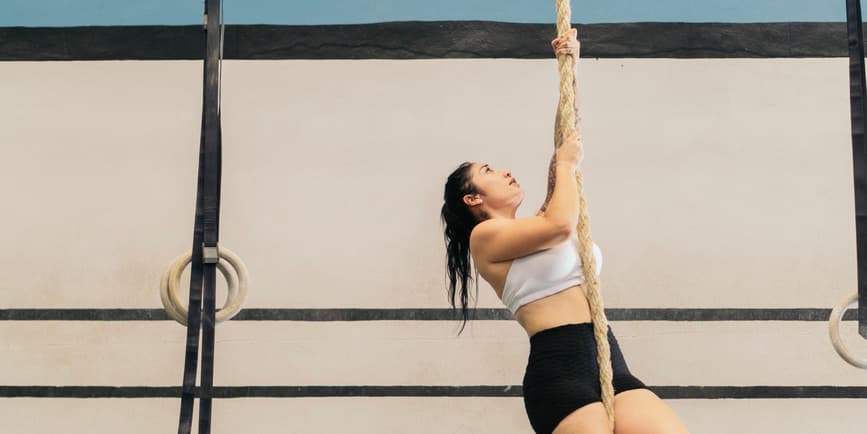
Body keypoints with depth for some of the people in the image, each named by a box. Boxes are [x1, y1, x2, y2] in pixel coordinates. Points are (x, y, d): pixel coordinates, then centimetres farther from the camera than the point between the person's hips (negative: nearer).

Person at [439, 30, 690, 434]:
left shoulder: (538, 228, 25)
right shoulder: (486, 236, 4)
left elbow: (568, 143, 25)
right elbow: (562, 223, -12)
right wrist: (565, 162, 5)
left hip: (611, 367, 7)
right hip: (560, 374, -7)